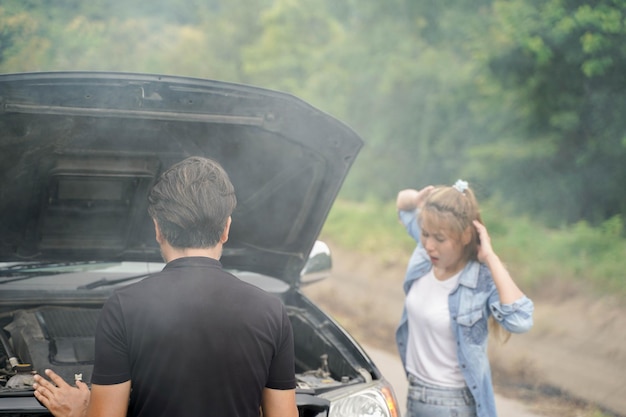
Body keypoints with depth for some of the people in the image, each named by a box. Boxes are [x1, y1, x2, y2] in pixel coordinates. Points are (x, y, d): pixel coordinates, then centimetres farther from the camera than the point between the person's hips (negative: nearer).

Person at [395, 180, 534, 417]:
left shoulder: (482, 280, -22)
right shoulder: (424, 255, -4)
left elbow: (520, 320, -41)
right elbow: (403, 202, 14)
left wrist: (491, 258, -34)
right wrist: (419, 199, -11)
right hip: (415, 396, 7)